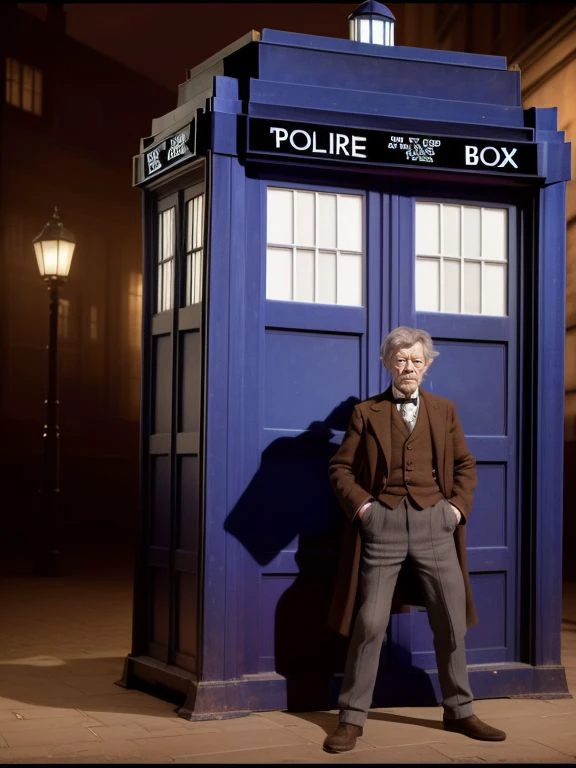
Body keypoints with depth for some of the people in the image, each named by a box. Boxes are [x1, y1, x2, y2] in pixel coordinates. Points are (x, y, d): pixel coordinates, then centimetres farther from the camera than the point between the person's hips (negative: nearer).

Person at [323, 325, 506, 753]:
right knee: (370, 624, -2)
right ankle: (352, 719, 7)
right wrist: (360, 504, -6)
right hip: (382, 525, -2)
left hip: (434, 524, 2)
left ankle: (459, 711, 22)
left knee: (451, 622, 6)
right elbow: (341, 467, 7)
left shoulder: (445, 411, 12)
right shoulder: (367, 412, 6)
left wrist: (459, 505, 2)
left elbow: (466, 465, 16)